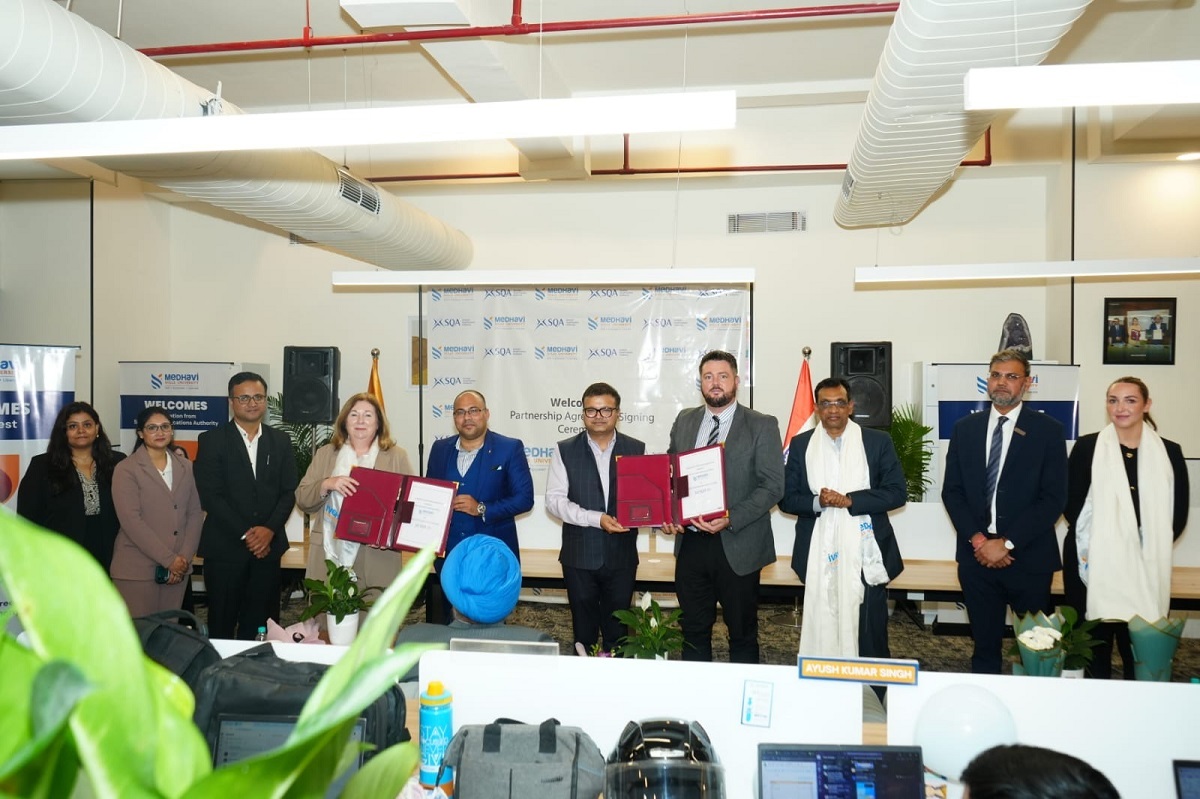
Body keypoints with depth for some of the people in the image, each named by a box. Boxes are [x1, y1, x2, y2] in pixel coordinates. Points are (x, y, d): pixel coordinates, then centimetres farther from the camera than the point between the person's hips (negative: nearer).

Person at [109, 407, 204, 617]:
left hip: (178, 567, 4)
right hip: (137, 568, -4)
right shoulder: (126, 470, -3)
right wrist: (168, 559, -14)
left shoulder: (186, 467, 11)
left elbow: (195, 514, 8)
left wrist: (184, 557, -6)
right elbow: (131, 521, -12)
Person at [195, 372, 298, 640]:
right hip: (225, 547, -2)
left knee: (259, 625, 4)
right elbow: (210, 495, -7)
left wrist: (269, 530, -9)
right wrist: (245, 535, -11)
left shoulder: (281, 441, 10)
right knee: (221, 623, 5)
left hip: (267, 546, 3)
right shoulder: (212, 440, 0)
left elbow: (288, 492, 6)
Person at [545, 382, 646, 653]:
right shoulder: (565, 450, -1)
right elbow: (554, 500, -7)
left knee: (617, 631, 11)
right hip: (579, 556, 0)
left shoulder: (637, 450, 2)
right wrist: (596, 519, -19)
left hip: (621, 556, 1)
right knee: (583, 631, 12)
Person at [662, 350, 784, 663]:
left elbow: (772, 485, -10)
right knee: (694, 630, 14)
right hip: (690, 542, 4)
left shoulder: (762, 426, -4)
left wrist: (730, 519, -21)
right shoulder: (684, 421, 10)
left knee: (742, 633, 10)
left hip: (737, 546, -4)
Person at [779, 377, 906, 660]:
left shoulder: (878, 441, 5)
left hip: (865, 556, -1)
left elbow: (897, 493, -2)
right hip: (819, 557, 1)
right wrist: (818, 502, -13)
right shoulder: (800, 444, 9)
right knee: (821, 633, 6)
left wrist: (849, 500, -13)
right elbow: (787, 498, 7)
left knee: (870, 635, 2)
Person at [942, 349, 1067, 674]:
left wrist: (1006, 543, -13)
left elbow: (1054, 498, -8)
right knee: (984, 646, 12)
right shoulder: (965, 428, 7)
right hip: (976, 555, 3)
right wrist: (977, 539, -8)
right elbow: (952, 491, 6)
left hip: (1029, 558, -2)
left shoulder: (1048, 430, -2)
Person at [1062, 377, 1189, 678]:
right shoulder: (1087, 447, 2)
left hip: (1145, 569, 1)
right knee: (1094, 645, 5)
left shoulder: (1169, 452, 7)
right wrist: (1094, 546, -5)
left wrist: (1153, 546, -1)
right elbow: (1071, 504, 1)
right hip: (1093, 564, -1)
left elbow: (1178, 514, 8)